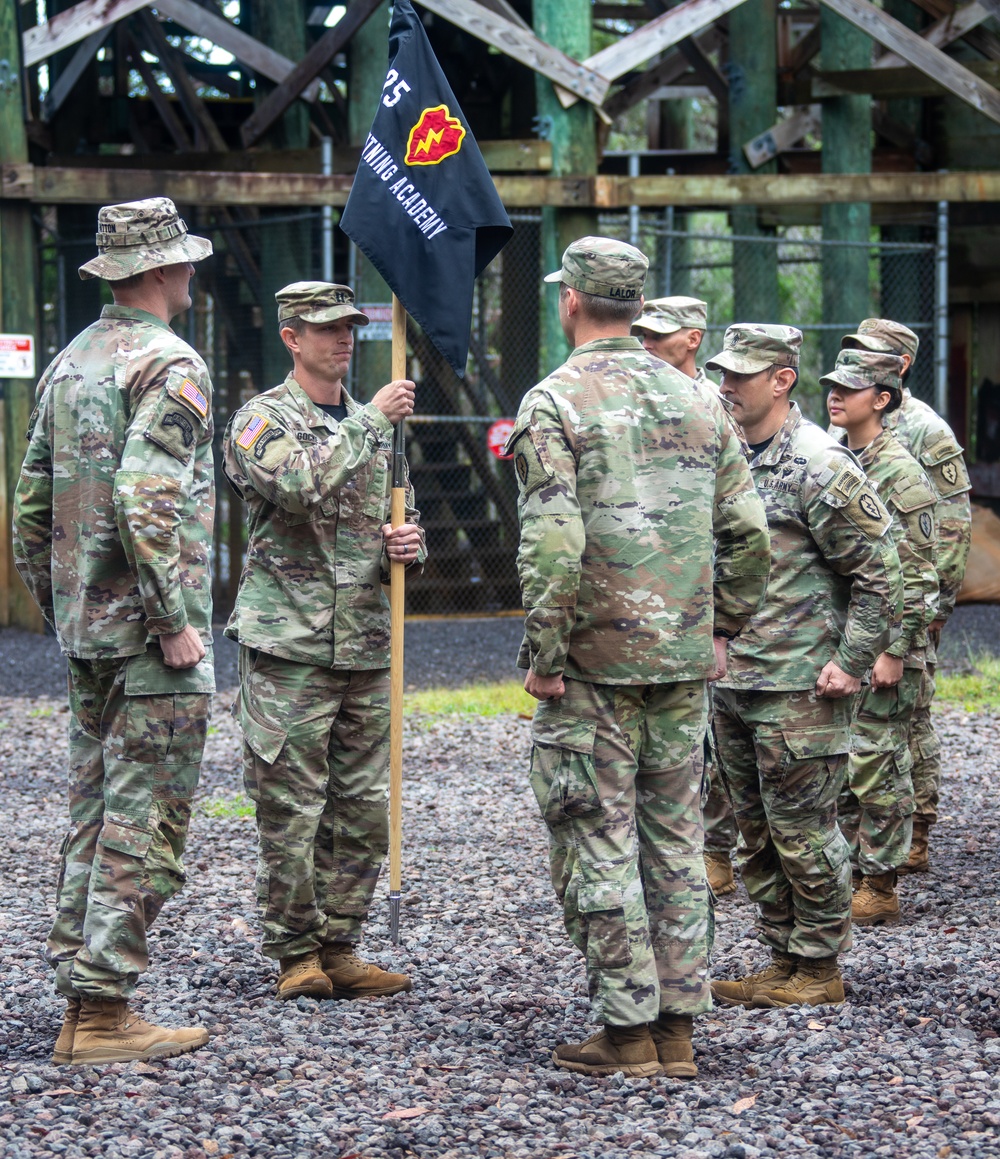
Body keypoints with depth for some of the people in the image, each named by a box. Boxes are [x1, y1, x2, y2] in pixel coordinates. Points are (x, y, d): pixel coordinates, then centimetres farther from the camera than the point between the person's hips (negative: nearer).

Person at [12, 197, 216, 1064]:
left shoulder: (69, 363, 13)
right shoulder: (170, 366, -13)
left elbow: (32, 504, 16)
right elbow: (146, 502, -24)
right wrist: (175, 622, -20)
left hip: (85, 630, 9)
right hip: (150, 634, -9)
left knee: (93, 812, 15)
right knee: (145, 824, -6)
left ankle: (77, 974, 19)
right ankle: (102, 1010, -6)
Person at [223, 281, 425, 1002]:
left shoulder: (374, 426, 16)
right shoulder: (262, 420, -3)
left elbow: (403, 525, 22)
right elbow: (297, 485, -24)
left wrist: (406, 547, -2)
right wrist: (371, 421, -19)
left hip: (366, 647, 6)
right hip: (290, 648, -6)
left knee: (363, 813, 7)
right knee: (291, 812, -3)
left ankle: (340, 949, 16)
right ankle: (296, 956, 6)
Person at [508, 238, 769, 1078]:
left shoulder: (554, 402, -9)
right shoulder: (695, 399, 8)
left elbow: (553, 543, -18)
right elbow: (748, 530, 7)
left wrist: (543, 657, -11)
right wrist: (722, 628, 17)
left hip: (593, 661, -5)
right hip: (683, 661, 5)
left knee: (597, 841, 1)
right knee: (675, 835, 11)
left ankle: (628, 1031, 1)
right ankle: (678, 1027, 14)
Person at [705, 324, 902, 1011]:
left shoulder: (821, 467, -13)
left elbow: (879, 574, -12)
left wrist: (851, 664, -14)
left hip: (800, 689, -8)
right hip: (731, 684, 8)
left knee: (803, 832, -2)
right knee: (758, 835, 13)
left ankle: (819, 968, 8)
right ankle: (784, 960, 23)